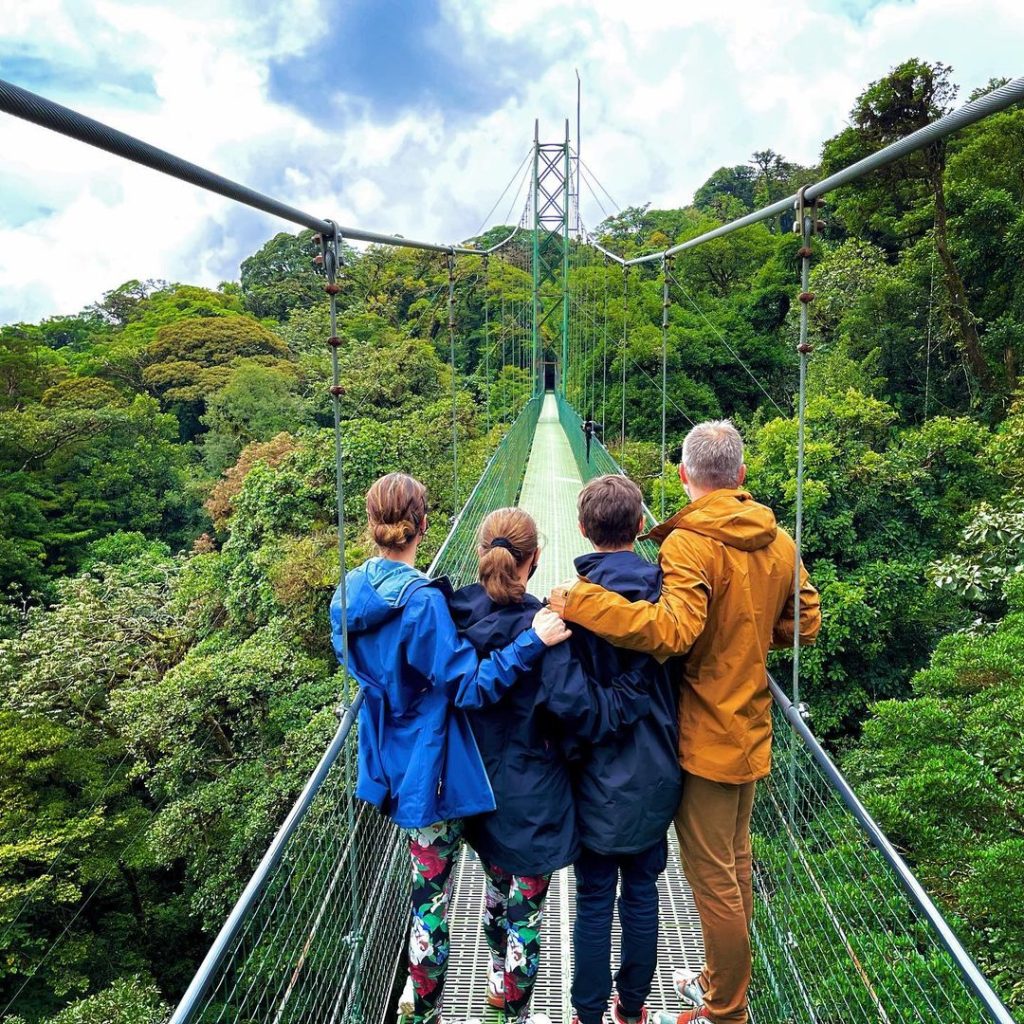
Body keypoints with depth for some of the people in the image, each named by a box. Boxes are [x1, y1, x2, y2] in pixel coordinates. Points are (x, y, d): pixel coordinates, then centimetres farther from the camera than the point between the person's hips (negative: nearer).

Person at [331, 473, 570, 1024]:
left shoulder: (350, 594, -2)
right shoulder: (422, 601, -25)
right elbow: (469, 686, -24)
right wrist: (531, 641, -27)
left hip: (389, 761, 9)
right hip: (428, 767, -8)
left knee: (428, 881, 28)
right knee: (431, 895, 7)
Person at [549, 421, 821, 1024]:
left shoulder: (690, 543, -21)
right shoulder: (780, 542, 2)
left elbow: (673, 629, -35)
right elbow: (805, 624, 10)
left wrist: (577, 602, -32)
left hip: (706, 736, -8)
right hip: (752, 728, 8)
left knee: (713, 877, 7)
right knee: (735, 861, 22)